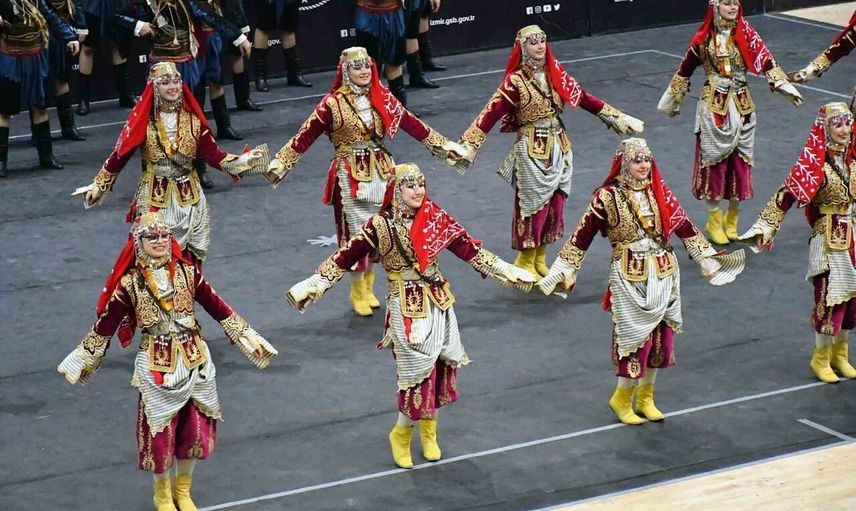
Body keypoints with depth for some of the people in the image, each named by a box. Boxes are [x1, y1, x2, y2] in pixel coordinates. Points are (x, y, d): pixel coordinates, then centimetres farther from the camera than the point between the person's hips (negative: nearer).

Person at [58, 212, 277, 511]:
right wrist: (82, 360, 2)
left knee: (195, 426, 11)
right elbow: (105, 325, -2)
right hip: (156, 366, -3)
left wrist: (250, 340, 6)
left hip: (195, 360, 3)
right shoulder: (130, 283, -10)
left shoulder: (188, 272, -4)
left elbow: (219, 309, 3)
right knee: (160, 429, 7)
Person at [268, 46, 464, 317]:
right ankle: (357, 291, 19)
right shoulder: (333, 103, -11)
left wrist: (443, 145, 10)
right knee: (356, 233, 2)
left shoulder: (382, 98, 1)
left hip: (381, 172, 4)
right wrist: (279, 164, -20)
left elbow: (411, 123, 8)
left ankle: (368, 286, 25)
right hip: (350, 177, -4)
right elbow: (305, 136, -12)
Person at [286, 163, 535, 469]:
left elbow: (469, 249, 3)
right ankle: (401, 435, 17)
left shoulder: (436, 218, -3)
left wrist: (506, 272, 2)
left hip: (438, 302, 4)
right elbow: (346, 257, -10)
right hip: (406, 307, -4)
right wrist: (312, 285, -15)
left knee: (439, 366, 8)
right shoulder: (380, 225, -12)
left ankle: (429, 432, 27)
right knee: (417, 370, -4)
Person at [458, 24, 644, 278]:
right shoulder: (516, 81, -13)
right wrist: (469, 145, -28)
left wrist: (617, 117, 15)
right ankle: (525, 262, 16)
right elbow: (492, 113, -19)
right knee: (533, 205, 0)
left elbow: (583, 97, 13)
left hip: (559, 148, 6)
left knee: (554, 204, 9)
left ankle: (540, 260, 23)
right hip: (532, 151, -6)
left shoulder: (555, 73, 4)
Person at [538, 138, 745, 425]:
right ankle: (622, 398, 15)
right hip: (631, 279, -5)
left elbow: (685, 227, 8)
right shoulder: (607, 197, -11)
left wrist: (708, 259, 8)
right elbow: (582, 237, -8)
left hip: (664, 275, 5)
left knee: (661, 335, 9)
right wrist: (562, 271, -11)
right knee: (636, 336, -4)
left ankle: (645, 396, 26)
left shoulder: (659, 192, 2)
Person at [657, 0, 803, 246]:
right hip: (713, 106, -2)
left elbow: (767, 62, -9)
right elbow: (685, 70, 6)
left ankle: (732, 219, 19)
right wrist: (672, 101, 13)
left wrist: (786, 88, -20)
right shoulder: (704, 39, -3)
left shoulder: (746, 35, -2)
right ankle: (714, 220, 13)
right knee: (714, 160, 1)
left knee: (739, 159, 5)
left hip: (741, 106, 2)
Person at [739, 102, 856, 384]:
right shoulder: (814, 164, -16)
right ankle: (821, 359, 15)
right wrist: (764, 227, -27)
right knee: (829, 297, -1)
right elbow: (787, 194, -19)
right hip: (830, 239, -6)